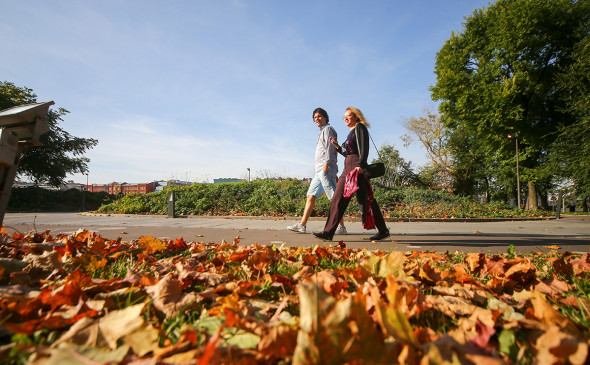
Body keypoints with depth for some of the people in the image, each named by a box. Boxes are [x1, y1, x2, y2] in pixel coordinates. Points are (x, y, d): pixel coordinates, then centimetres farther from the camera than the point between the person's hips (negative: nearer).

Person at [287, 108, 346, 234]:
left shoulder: (327, 129, 2)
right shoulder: (322, 132, 28)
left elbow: (330, 147, -12)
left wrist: (326, 164, -22)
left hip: (326, 169, -10)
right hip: (319, 170, 10)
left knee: (334, 198, -10)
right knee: (311, 196, 5)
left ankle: (341, 227, -7)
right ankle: (302, 225, 6)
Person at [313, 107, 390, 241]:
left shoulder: (360, 128, 1)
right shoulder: (352, 132, 26)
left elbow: (364, 148, -13)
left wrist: (360, 165, -25)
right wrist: (337, 146, 19)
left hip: (358, 168, -9)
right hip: (348, 168, 9)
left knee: (365, 199, -6)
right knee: (338, 199, 1)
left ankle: (383, 230, 7)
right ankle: (329, 232, 0)